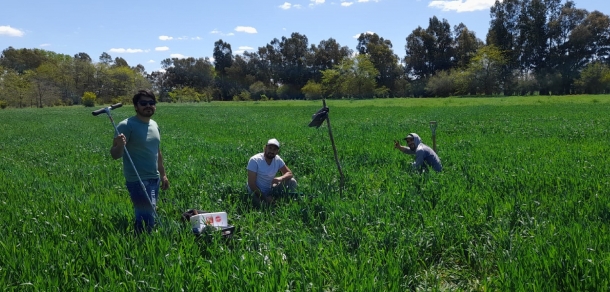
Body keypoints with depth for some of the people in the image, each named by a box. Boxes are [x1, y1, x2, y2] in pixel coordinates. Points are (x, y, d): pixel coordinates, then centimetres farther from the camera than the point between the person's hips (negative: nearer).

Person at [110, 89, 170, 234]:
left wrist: (163, 175, 19)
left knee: (143, 216, 14)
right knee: (147, 221, -10)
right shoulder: (127, 126, -13)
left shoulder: (154, 125, 10)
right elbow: (115, 155, -17)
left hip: (154, 179, 8)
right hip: (138, 181, -7)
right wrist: (120, 145, -39)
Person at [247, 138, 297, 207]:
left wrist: (280, 178, -27)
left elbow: (290, 173, -3)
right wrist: (265, 198, -24)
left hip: (270, 190, 5)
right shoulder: (254, 160, -21)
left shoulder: (278, 159, -7)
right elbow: (251, 184, -21)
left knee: (292, 182, -12)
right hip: (257, 192, -5)